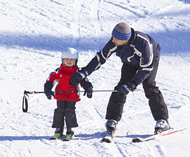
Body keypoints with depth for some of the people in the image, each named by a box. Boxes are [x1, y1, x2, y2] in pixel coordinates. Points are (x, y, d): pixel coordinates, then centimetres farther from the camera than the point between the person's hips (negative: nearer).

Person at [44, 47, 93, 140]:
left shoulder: (77, 72, 4)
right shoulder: (59, 71, 3)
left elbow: (84, 81, 8)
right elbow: (50, 79, 5)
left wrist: (88, 88, -8)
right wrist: (48, 90, -4)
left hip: (72, 96, -1)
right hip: (60, 95, 1)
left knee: (70, 111, -7)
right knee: (59, 111, 1)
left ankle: (70, 130, 2)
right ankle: (58, 130, 10)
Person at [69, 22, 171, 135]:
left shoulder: (143, 43, -42)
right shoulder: (114, 43, -28)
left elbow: (146, 68, -36)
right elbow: (101, 57, -14)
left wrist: (131, 85, -42)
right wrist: (83, 73, -16)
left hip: (151, 59, -4)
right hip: (130, 63, 4)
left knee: (149, 86, -23)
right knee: (122, 87, -13)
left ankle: (162, 120, -18)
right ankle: (112, 120, -4)